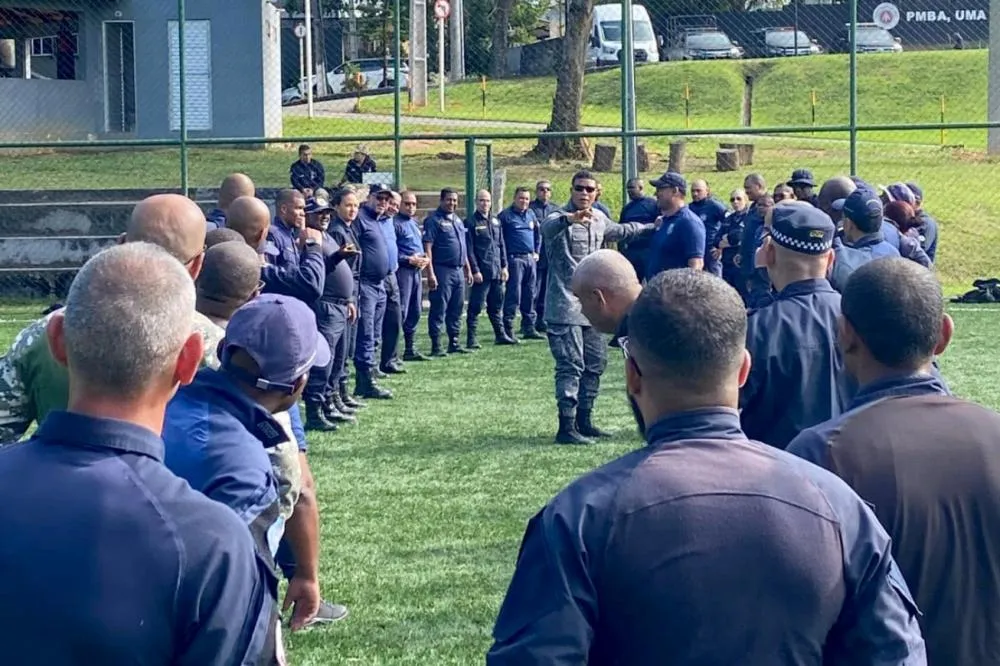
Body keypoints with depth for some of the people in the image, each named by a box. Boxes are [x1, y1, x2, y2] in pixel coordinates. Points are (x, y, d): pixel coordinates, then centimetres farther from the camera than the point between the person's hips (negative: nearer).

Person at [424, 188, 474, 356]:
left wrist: (468, 269, 20)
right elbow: (427, 248, -14)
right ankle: (436, 346, -3)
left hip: (459, 271, 8)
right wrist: (430, 273, -20)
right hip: (442, 271, -8)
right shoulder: (433, 220, -7)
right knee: (439, 309, -5)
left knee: (456, 310, 11)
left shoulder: (457, 220, 17)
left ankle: (454, 343, 18)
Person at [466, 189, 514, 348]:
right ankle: (471, 339, -2)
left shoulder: (495, 221, 15)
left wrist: (504, 266, 10)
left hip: (496, 271, 6)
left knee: (496, 305, 13)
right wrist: (475, 270, -14)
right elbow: (469, 249, -9)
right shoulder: (471, 223, -5)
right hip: (481, 272, -6)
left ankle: (500, 335, 21)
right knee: (476, 306, -4)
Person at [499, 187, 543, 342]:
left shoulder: (531, 214, 15)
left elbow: (538, 234, 27)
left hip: (530, 259, 7)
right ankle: (508, 329, -8)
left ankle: (529, 328, 15)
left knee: (529, 295, 9)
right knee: (514, 295, -10)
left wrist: (536, 252, 17)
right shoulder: (505, 216, -5)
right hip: (514, 259, -6)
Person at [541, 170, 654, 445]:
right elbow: (548, 227, -38)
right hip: (566, 306, -8)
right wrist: (570, 219, -60)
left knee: (595, 362, 13)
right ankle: (566, 427, -10)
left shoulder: (599, 219, 13)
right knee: (571, 366, -12)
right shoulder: (560, 218, -12)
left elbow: (619, 230, 35)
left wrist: (650, 227, 47)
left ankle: (584, 421, 23)